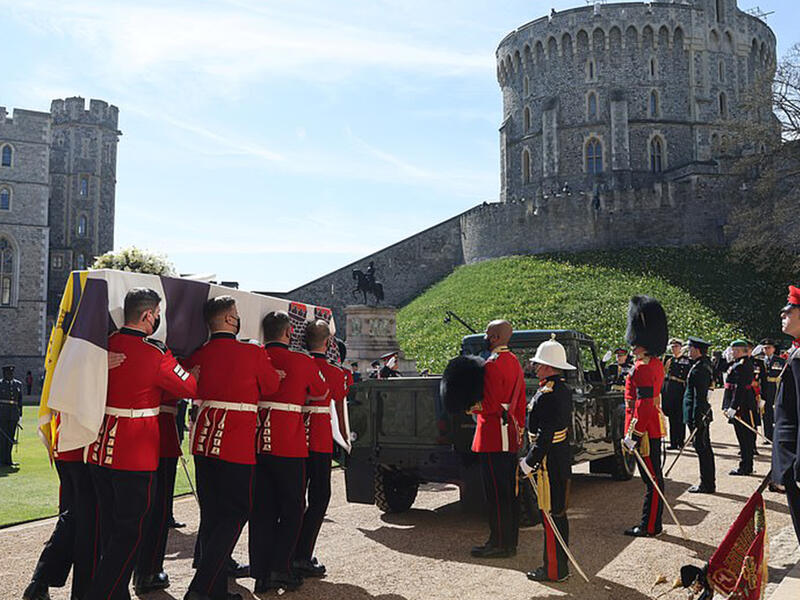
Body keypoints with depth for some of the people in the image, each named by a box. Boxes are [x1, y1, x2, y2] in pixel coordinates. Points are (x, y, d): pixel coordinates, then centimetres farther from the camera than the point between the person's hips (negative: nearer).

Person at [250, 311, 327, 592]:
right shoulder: (303, 361, -5)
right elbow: (321, 393, 11)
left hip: (257, 443, 4)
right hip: (289, 446, -4)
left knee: (262, 509, 11)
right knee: (292, 508, 9)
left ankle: (261, 573, 14)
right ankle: (280, 569, 5)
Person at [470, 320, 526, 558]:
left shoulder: (492, 364, -16)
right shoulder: (514, 362, 14)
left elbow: (491, 405, -21)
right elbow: (520, 403, 18)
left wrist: (468, 407, -8)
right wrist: (519, 430, 22)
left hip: (493, 435, -10)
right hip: (510, 436, 10)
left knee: (496, 493, -3)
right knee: (510, 490, 13)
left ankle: (499, 544, 2)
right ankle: (510, 541, 20)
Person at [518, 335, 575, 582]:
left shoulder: (546, 395, -21)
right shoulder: (564, 390, 10)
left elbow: (545, 435, -23)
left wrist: (529, 462, -17)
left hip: (549, 462, -10)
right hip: (562, 457, 10)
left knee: (550, 515, -1)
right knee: (558, 512, 16)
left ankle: (553, 570, 7)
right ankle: (560, 564, 26)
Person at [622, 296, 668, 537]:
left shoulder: (643, 367, -19)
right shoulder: (655, 363, 13)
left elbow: (643, 404, -23)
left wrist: (633, 434, -22)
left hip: (645, 429, -10)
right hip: (653, 427, 10)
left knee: (652, 478, -2)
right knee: (652, 477, 15)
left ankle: (650, 526, 6)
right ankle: (651, 523, 23)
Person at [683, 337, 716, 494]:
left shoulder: (699, 369, -18)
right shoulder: (705, 365, 12)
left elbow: (699, 396, -22)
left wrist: (696, 420, -22)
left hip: (697, 413, -10)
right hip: (704, 414, 10)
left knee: (702, 448, -4)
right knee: (705, 448, 15)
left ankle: (706, 485, 2)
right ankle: (709, 483, 23)